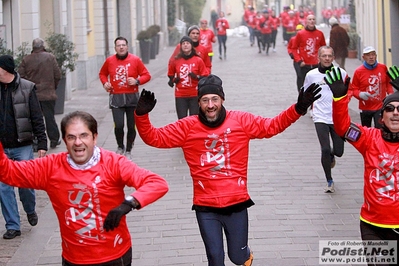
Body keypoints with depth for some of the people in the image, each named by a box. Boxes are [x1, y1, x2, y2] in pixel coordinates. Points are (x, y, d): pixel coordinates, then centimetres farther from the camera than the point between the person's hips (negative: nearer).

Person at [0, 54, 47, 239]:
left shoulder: (26, 89, -6)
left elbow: (37, 118, -6)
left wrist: (42, 144, -10)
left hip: (22, 147, -3)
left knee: (25, 184, 2)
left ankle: (30, 211, 32)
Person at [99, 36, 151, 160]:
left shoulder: (135, 60, -1)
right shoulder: (109, 61, 3)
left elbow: (147, 75, 3)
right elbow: (102, 73, 20)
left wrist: (137, 81, -14)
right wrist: (105, 83, 1)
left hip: (132, 98, 0)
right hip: (116, 98, 0)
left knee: (131, 126, 4)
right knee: (119, 126, -10)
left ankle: (128, 151, 23)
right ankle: (120, 147, 18)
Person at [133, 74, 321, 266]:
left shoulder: (241, 121, -3)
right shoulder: (187, 127, -5)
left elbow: (272, 126, 2)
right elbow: (155, 137, -4)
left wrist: (297, 109, -10)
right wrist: (142, 115, -22)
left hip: (236, 203, 1)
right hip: (206, 208, 0)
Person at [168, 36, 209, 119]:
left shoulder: (198, 60, 0)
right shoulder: (175, 61, 3)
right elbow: (171, 75, 17)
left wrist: (197, 77, -15)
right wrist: (173, 80, -2)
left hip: (195, 95, -1)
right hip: (180, 95, 1)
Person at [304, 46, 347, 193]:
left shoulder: (341, 73, -1)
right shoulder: (311, 75, -3)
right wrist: (314, 105, 3)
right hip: (320, 118, -1)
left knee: (339, 151, 3)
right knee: (325, 149, -12)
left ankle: (331, 155, 43)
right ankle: (329, 182, 5)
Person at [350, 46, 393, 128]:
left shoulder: (383, 68, -1)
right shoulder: (358, 71, -7)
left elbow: (388, 83, 14)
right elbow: (353, 89, -2)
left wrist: (390, 93, -1)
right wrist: (360, 94, -21)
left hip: (380, 107, 0)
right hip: (365, 108, 0)